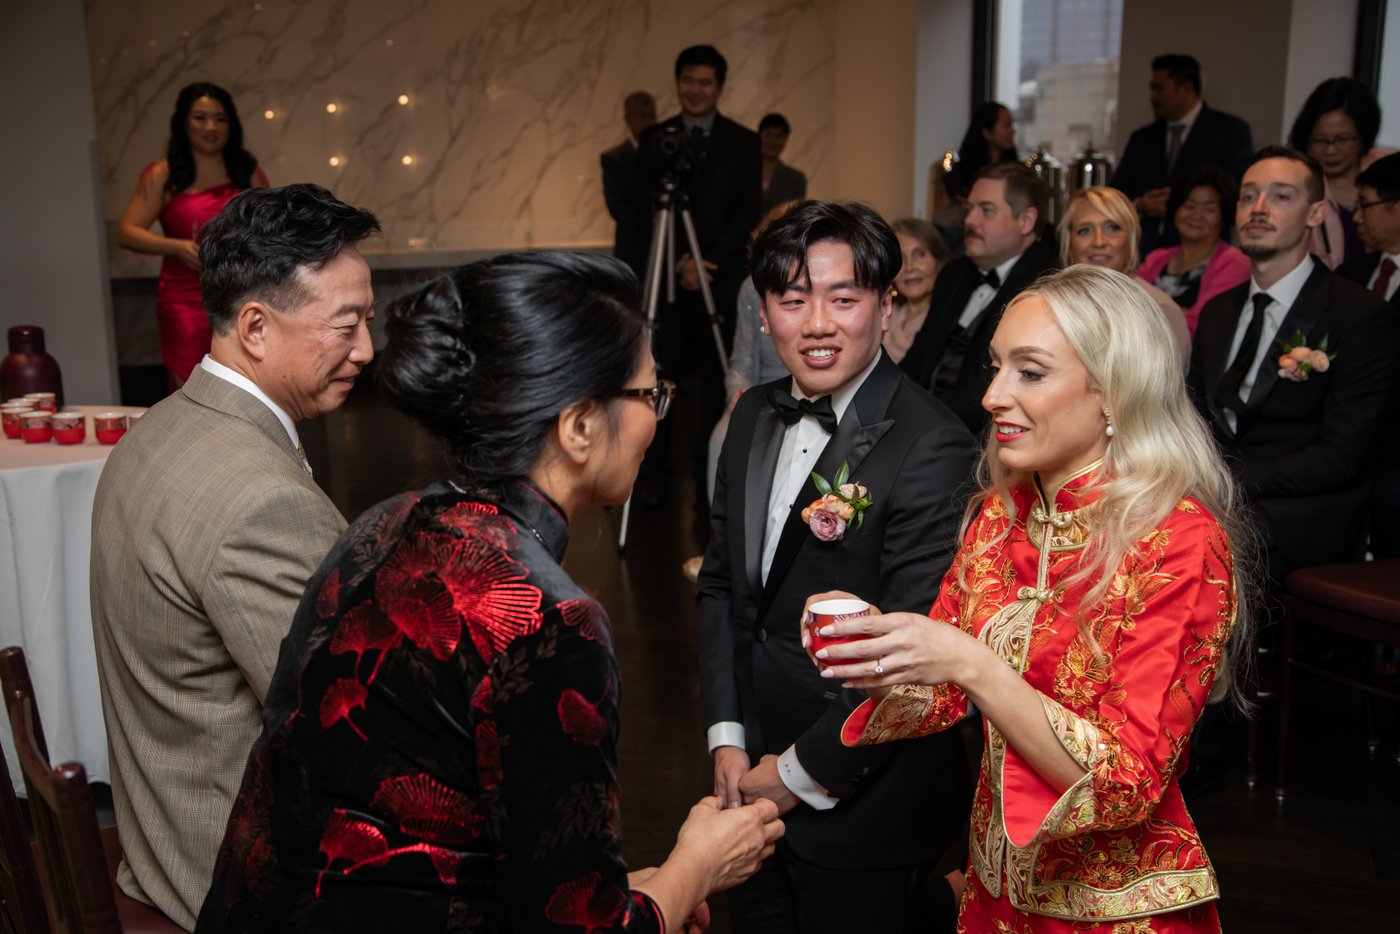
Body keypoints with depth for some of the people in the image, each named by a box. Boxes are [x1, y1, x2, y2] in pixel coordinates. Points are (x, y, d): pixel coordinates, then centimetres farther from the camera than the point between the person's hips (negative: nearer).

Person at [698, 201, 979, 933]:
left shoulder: (933, 451, -22)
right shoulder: (753, 417, 2)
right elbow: (721, 582, 7)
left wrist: (804, 771, -14)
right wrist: (727, 736, 0)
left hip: (863, 799, -6)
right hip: (753, 782, 7)